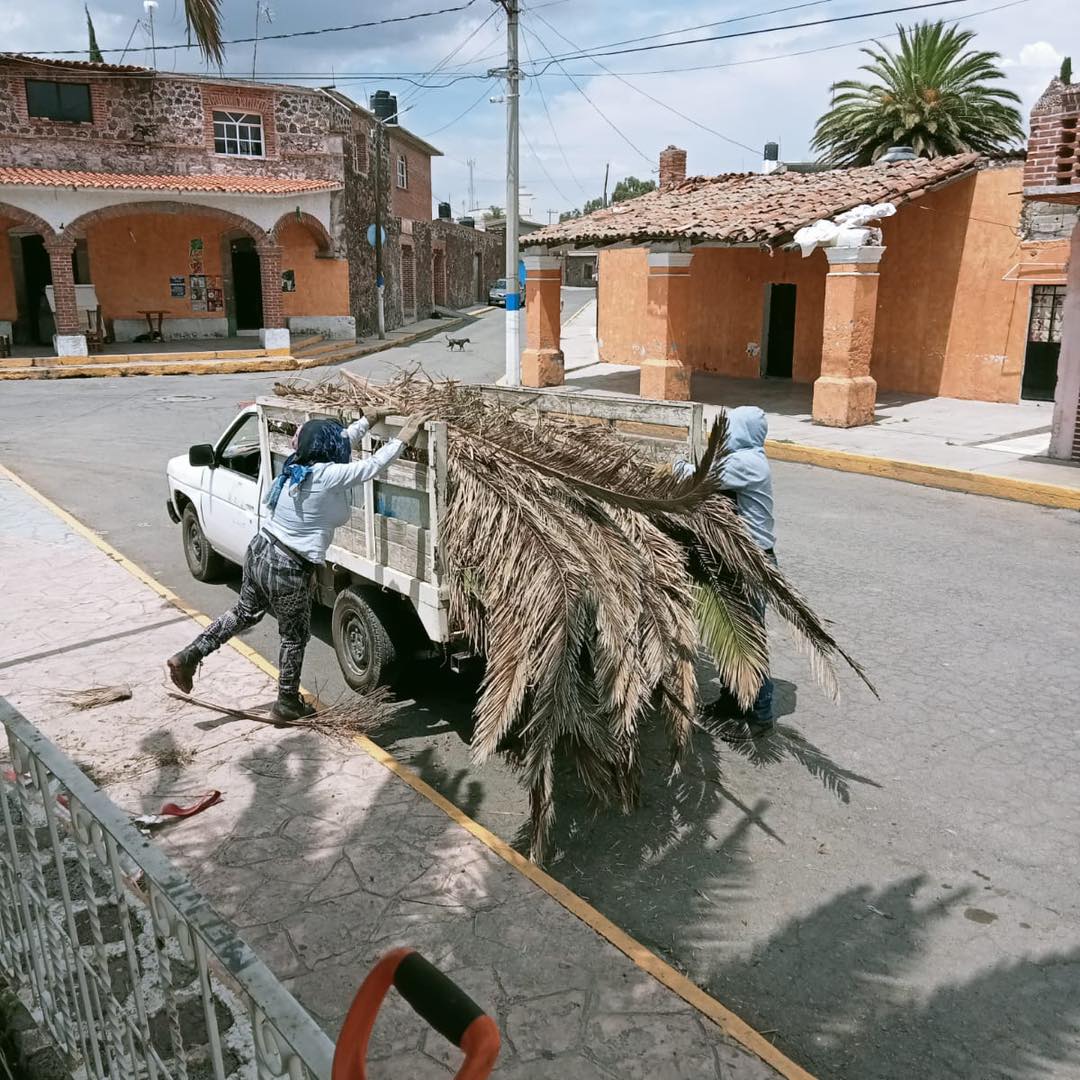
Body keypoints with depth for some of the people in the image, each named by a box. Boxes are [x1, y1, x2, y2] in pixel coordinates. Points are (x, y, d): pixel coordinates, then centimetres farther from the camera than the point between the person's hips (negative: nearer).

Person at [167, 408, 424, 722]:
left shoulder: (297, 465, 1)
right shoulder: (328, 476, -22)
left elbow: (342, 443, 17)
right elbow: (373, 465, -16)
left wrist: (366, 421, 25)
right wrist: (402, 439, -5)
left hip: (259, 552, 8)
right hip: (288, 570, -8)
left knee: (245, 613, 30)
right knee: (295, 637, 13)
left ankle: (187, 657, 29)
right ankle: (288, 705, 28)